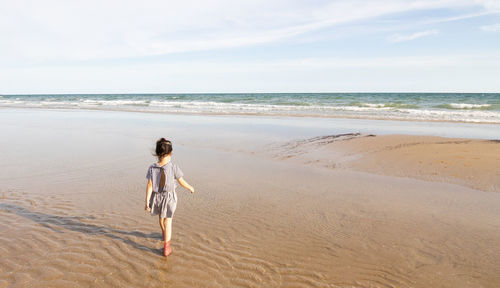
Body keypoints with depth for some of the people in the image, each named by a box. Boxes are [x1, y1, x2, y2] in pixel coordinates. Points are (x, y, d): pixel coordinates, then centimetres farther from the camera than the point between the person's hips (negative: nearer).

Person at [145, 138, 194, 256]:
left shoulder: (152, 168, -12)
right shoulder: (174, 168, -17)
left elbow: (149, 186, -11)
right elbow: (182, 182, -6)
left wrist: (147, 202, -5)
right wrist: (191, 188, 13)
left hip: (156, 197, 3)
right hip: (169, 197, -2)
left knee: (161, 217, 26)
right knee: (167, 221, 8)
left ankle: (165, 234, 52)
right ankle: (166, 247, 8)